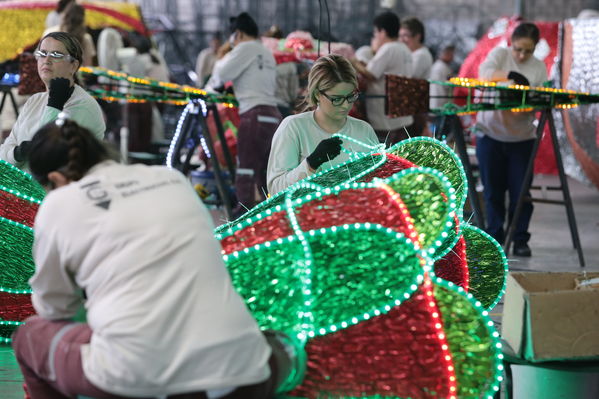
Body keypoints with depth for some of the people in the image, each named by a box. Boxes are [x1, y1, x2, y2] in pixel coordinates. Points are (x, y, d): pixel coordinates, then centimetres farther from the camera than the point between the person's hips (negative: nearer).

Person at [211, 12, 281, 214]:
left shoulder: (245, 48, -4)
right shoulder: (267, 53, 20)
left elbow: (222, 74, -6)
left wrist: (220, 61, 15)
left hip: (254, 114, -8)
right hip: (273, 114, 8)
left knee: (246, 166, -8)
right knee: (265, 169, 13)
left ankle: (244, 210, -12)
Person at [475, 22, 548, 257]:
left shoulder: (539, 67, 6)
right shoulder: (499, 54, 2)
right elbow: (484, 73, -16)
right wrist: (511, 75, -31)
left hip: (521, 138, 1)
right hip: (491, 134, -1)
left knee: (520, 191, -2)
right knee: (493, 191, 4)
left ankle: (520, 240, 8)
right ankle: (495, 238, 15)